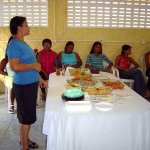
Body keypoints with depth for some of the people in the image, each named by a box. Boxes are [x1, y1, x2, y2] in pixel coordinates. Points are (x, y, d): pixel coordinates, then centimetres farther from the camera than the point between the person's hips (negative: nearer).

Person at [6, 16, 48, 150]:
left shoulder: (23, 43, 13)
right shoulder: (14, 45, -17)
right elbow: (14, 66, -28)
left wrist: (39, 78, 17)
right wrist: (34, 65, -18)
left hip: (31, 84, 9)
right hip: (23, 86, -9)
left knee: (29, 115, 19)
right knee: (26, 117, 1)